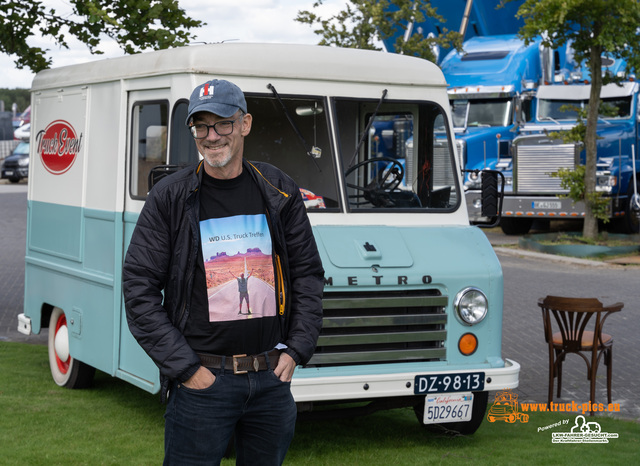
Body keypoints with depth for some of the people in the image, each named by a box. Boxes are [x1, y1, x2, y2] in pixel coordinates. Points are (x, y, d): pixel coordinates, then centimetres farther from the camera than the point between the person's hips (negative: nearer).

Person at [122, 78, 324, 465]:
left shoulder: (280, 192, 6)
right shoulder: (169, 199, -3)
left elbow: (309, 274, 11)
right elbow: (138, 288, -5)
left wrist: (296, 351, 1)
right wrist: (185, 367, -10)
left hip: (272, 379, 3)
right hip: (202, 382, -3)